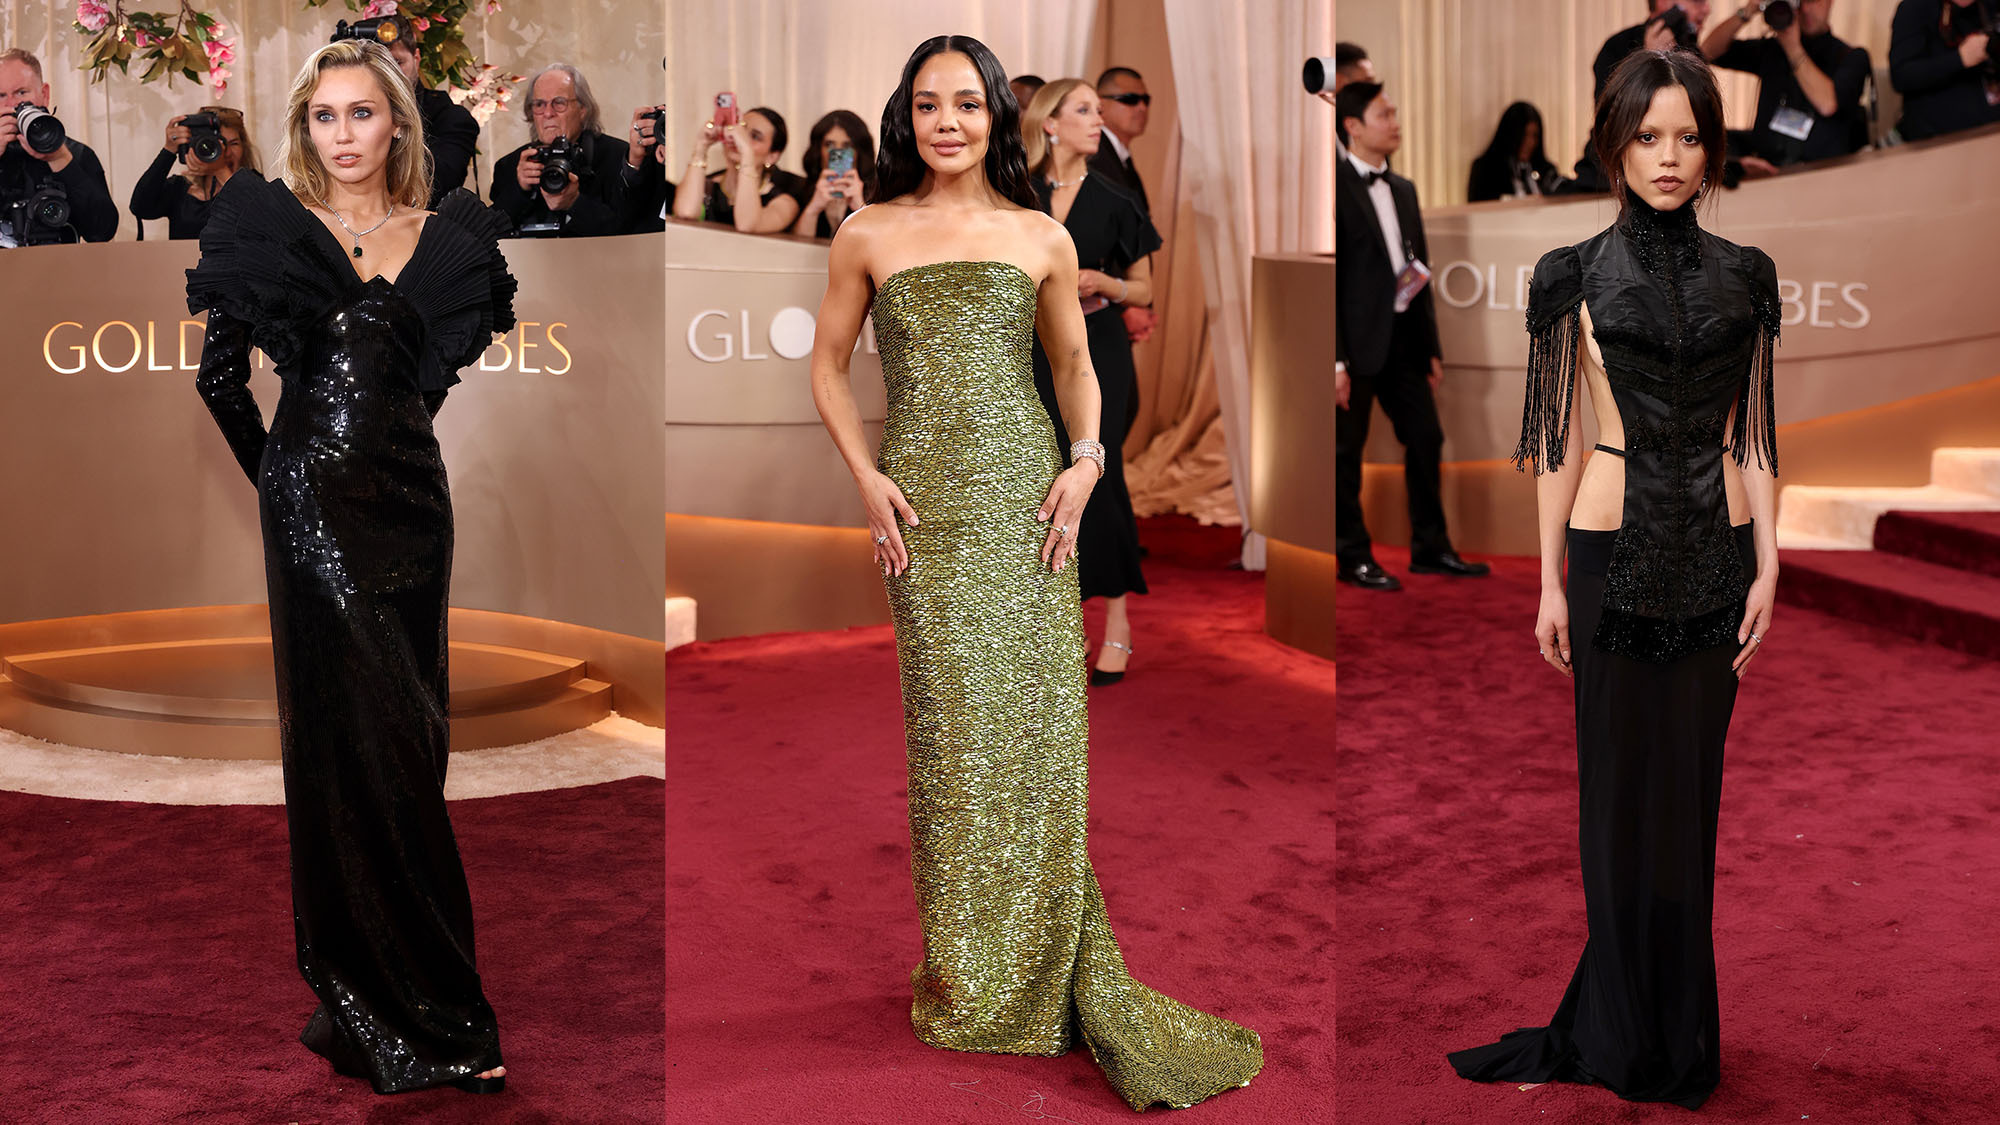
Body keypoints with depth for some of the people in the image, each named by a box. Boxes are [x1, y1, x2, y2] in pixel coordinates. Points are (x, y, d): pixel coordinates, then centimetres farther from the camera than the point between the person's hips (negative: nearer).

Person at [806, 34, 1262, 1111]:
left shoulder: (1043, 239, 9)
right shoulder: (868, 236, 6)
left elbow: (1074, 360, 19)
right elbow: (828, 364, 13)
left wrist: (1085, 461, 3)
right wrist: (866, 477, 0)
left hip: (1027, 497, 1)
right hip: (925, 510, -1)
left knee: (1037, 724, -1)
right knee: (951, 731, 0)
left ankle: (1046, 969, 10)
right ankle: (963, 976, 12)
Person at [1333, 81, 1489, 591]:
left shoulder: (1403, 190, 14)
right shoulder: (1334, 185, -10)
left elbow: (1418, 272, 18)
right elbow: (1326, 279, -14)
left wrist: (1431, 347, 15)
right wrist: (1336, 360, -18)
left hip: (1403, 338, 8)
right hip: (1357, 341, -8)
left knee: (1427, 439, 11)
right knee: (1346, 450, 2)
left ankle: (1431, 548, 21)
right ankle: (1352, 557, 12)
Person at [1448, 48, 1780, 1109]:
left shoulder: (1744, 275, 6)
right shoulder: (1576, 276, 0)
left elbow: (1752, 435, 8)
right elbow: (1557, 440, 1)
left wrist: (1768, 565, 1)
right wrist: (1550, 581, -1)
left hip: (1716, 553, 2)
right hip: (1614, 551, -2)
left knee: (1687, 789, 6)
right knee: (1622, 792, 3)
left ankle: (1621, 1029, 18)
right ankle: (1644, 1041, 17)